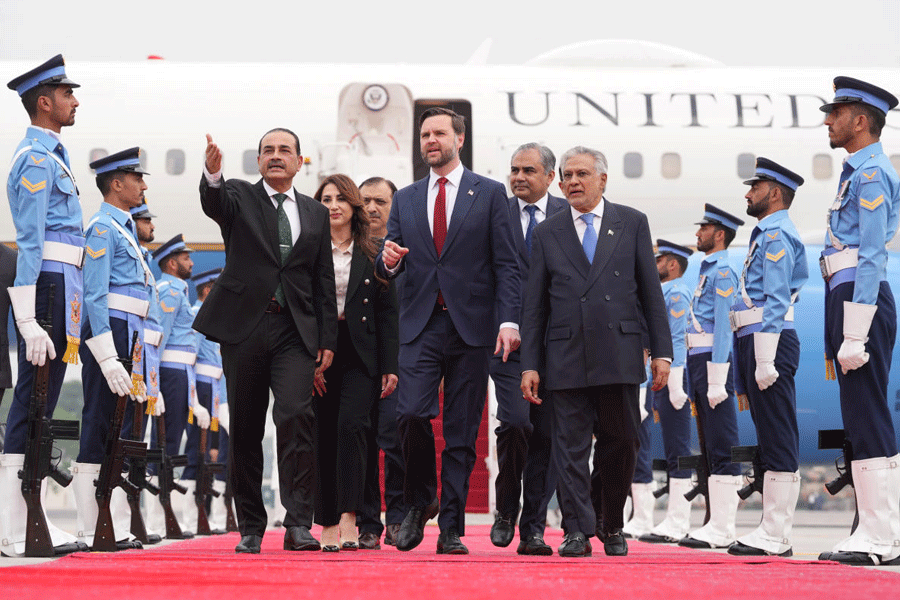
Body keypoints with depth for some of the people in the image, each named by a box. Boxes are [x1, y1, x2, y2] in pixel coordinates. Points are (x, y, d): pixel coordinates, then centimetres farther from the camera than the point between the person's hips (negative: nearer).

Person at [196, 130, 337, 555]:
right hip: (244, 327, -1)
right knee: (246, 428, 3)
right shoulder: (239, 197, 9)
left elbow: (324, 281, 15)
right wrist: (212, 173, -39)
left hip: (295, 331, 1)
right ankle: (250, 528, 12)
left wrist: (328, 338, 8)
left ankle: (298, 524, -17)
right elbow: (213, 202, -16)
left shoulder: (316, 214, 16)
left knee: (296, 413, -18)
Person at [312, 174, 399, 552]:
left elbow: (387, 314, 7)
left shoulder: (373, 255, 9)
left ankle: (348, 519, -20)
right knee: (323, 436, 2)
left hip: (361, 355, -1)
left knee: (350, 425, -19)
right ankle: (327, 525, 9)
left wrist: (390, 367, -1)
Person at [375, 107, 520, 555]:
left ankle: (451, 529, 6)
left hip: (471, 326, -2)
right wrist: (388, 261, -9)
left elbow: (506, 264, 1)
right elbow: (389, 269, 16)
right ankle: (420, 502, 10)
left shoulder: (489, 194, 7)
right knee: (412, 414, -15)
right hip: (420, 325, 2)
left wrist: (509, 320, -10)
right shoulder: (405, 199, 15)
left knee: (462, 432, 0)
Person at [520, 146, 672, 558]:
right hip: (566, 357, 0)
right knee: (570, 446, -2)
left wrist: (661, 350, 0)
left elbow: (651, 291, 7)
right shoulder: (547, 233, 10)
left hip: (619, 354, 0)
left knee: (620, 444, 5)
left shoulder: (632, 223, 9)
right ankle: (578, 531, 3)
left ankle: (613, 528, 22)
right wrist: (530, 365, 1)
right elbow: (534, 305, 8)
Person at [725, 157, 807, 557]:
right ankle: (773, 529, 14)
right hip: (754, 343, 11)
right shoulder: (767, 234, 22)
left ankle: (775, 537, -9)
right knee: (770, 439, 10)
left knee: (777, 439, -9)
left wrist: (765, 361, -22)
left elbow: (776, 301, -17)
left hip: (770, 342, -11)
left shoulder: (777, 235, -9)